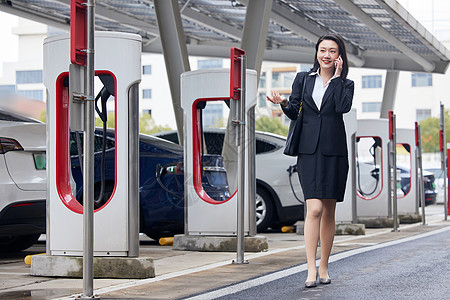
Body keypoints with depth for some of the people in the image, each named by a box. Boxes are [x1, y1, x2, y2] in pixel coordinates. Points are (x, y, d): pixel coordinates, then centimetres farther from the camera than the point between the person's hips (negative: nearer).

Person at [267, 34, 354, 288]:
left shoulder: (345, 84, 7)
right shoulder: (303, 79, 10)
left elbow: (343, 107, -13)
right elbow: (294, 113, 9)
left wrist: (336, 76, -6)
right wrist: (284, 103, -12)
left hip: (334, 151, 1)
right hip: (309, 150, -1)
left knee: (329, 211, 6)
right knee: (314, 209, -14)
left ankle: (324, 268, 17)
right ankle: (311, 270, -15)